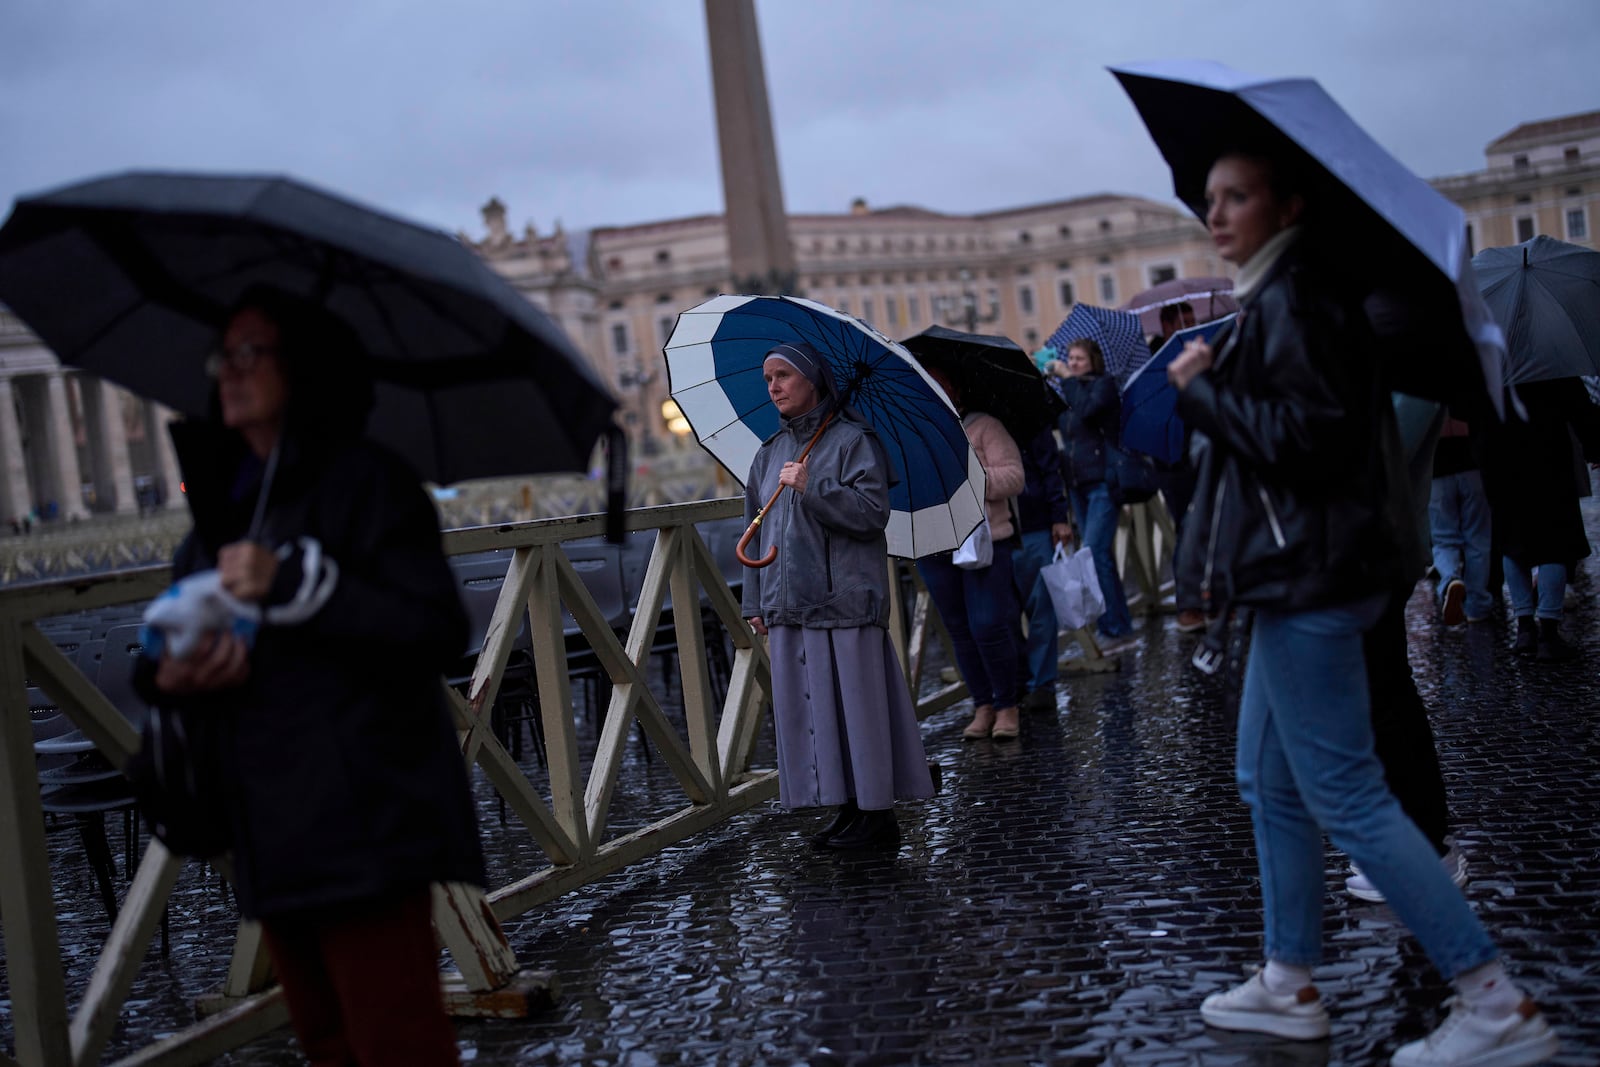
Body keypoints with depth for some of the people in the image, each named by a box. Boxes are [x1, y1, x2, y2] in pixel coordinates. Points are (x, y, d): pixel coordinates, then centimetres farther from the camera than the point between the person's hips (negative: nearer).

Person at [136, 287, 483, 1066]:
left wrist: (296, 584, -22)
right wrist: (171, 677, -6)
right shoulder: (220, 503, 16)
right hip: (271, 833, 8)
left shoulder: (365, 482, -6)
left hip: (361, 820, -8)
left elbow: (438, 633, -16)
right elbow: (164, 653, 18)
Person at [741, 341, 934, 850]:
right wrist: (756, 602, 15)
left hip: (844, 601, -7)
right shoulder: (769, 454, 16)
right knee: (810, 708, 8)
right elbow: (757, 530, 18)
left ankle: (877, 813, 5)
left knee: (856, 704, -4)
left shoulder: (852, 441, -3)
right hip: (789, 606, 7)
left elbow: (873, 512, -12)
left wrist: (814, 488, -21)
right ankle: (848, 809, 18)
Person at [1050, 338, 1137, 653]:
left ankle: (1113, 629, -11)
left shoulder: (1104, 384, -3)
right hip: (1077, 483, 7)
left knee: (1094, 553, -16)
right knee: (1101, 556, 8)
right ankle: (1119, 628, 12)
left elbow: (1088, 409, -21)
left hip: (1102, 481, -7)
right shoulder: (1065, 391, 17)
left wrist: (1068, 380, -12)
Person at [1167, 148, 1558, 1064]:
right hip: (1299, 575, 11)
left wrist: (1201, 386, -15)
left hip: (1307, 578, -11)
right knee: (1272, 783, 16)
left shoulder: (1294, 300, -15)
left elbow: (1305, 436, -24)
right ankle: (1290, 986, 25)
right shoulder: (1285, 295, 16)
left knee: (1346, 795, -8)